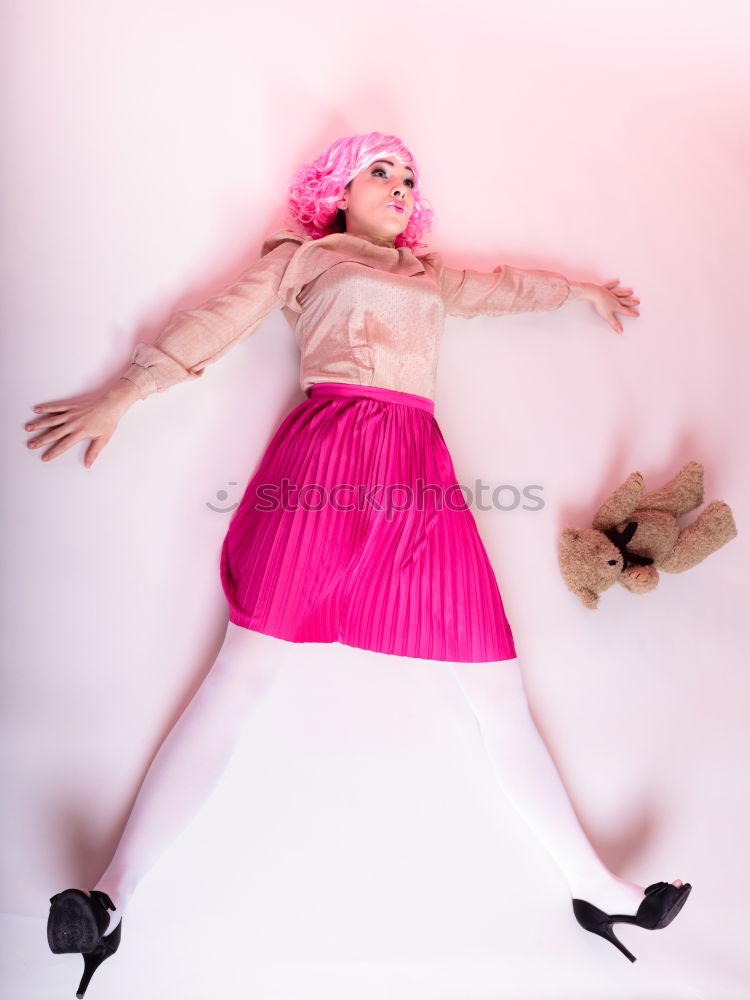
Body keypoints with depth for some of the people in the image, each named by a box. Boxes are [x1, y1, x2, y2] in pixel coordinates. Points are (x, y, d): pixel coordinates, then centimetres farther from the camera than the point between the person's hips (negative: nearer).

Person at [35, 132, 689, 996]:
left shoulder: (432, 276, 35)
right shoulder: (303, 256, 22)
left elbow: (508, 287, 49)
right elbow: (219, 320, 13)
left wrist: (583, 291, 61)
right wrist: (122, 396, 8)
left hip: (421, 472, 4)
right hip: (327, 450, -3)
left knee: (500, 691, 3)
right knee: (243, 672, -12)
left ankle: (597, 888, 15)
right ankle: (110, 898, -4)